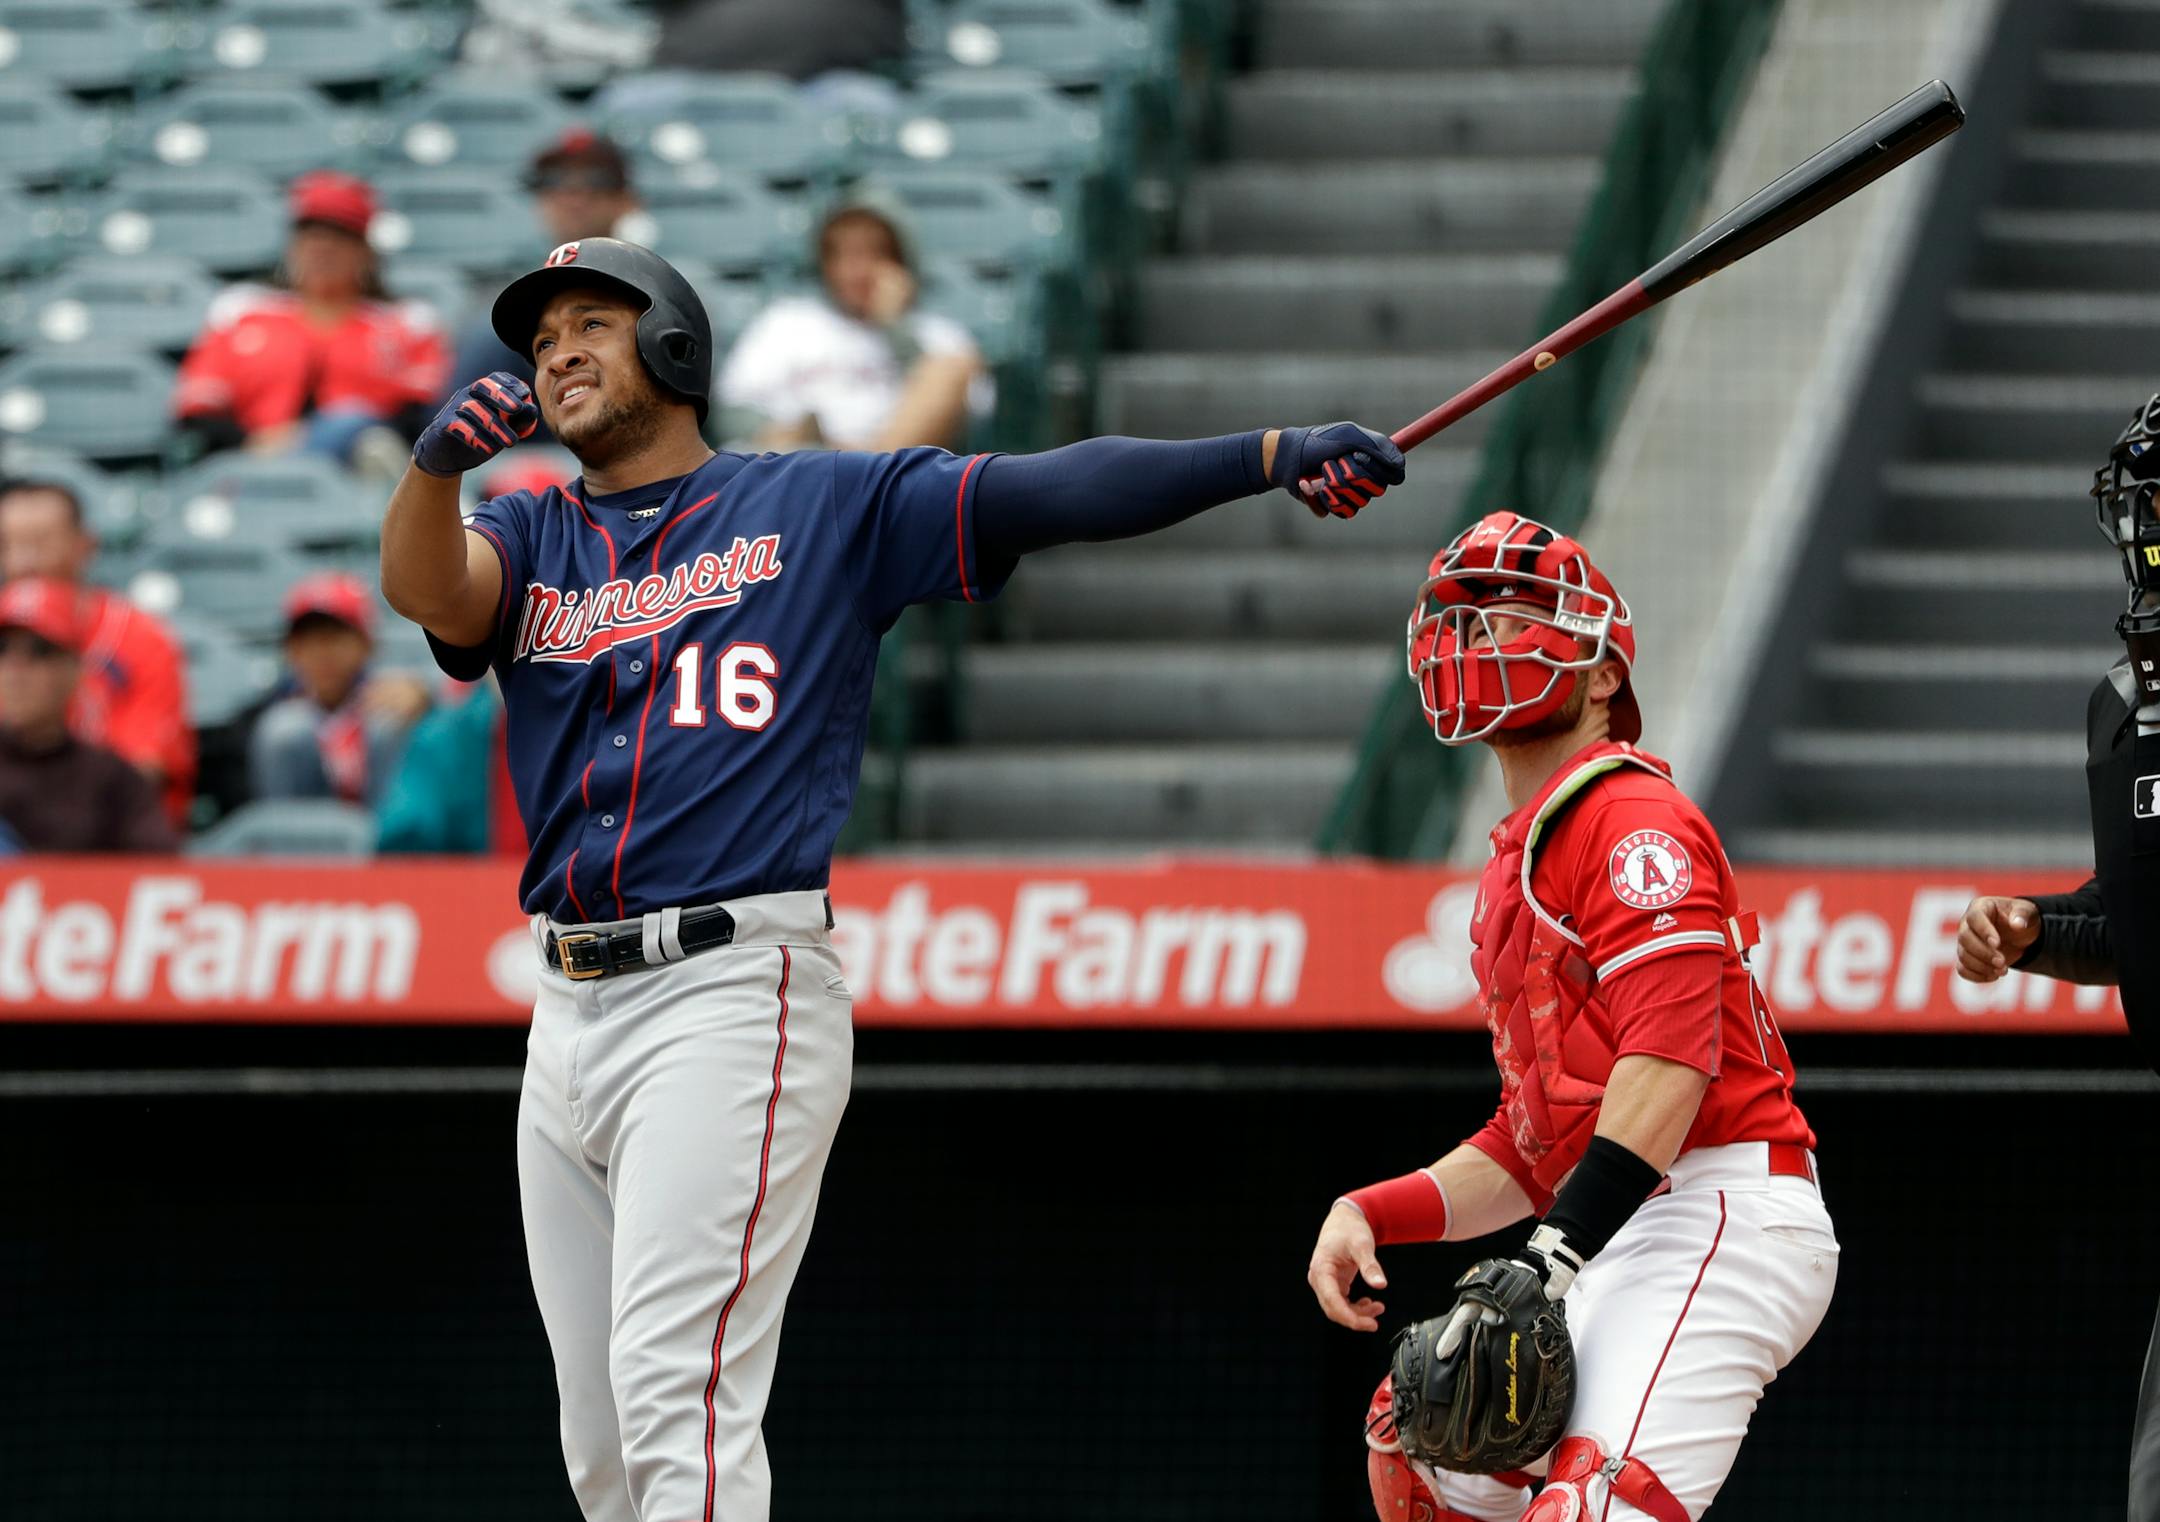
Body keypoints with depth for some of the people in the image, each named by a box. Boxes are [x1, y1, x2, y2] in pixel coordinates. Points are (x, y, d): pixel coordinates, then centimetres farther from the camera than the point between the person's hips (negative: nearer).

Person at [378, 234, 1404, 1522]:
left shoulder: (823, 508, 8)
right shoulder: (534, 543, 17)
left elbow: (1041, 495, -1)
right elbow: (427, 589, -4)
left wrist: (1272, 454, -12)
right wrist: (440, 462, -27)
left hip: (733, 993, -6)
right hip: (571, 1017, 6)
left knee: (677, 1393, -18)